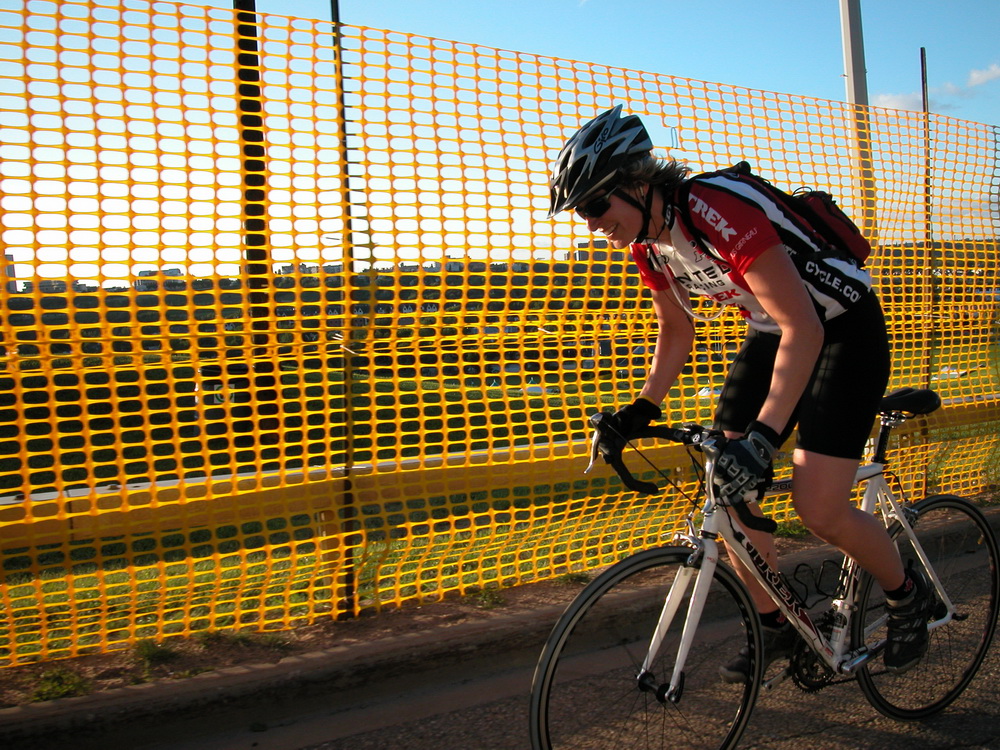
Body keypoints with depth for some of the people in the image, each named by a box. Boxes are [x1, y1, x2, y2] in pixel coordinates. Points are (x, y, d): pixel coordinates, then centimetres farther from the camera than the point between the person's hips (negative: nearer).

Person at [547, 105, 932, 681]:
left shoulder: (720, 211, -33)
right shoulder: (648, 242, -6)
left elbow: (804, 330, -36)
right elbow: (677, 331, 10)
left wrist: (763, 436, -43)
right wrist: (641, 411, -1)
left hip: (842, 328, -8)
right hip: (771, 331, 8)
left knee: (820, 510, -14)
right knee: (726, 489, 0)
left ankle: (909, 596, 16)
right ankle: (774, 626, 18)